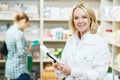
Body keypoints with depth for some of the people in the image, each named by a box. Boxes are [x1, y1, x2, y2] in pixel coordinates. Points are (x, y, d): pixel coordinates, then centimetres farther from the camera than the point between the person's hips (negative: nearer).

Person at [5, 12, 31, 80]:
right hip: (19, 69, -9)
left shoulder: (9, 31, 8)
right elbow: (21, 52, -23)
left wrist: (26, 45, 9)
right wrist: (29, 48, -5)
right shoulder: (19, 33, -20)